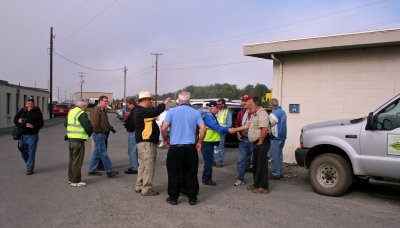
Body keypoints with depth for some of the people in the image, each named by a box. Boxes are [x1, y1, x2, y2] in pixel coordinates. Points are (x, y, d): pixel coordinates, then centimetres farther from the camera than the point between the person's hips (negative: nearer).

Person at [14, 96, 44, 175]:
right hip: (22, 135, 4)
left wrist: (33, 126, -22)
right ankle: (29, 165, 34)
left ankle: (30, 168, 6)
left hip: (32, 136, -4)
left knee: (31, 152, -3)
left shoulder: (37, 112, -4)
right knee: (23, 152, 13)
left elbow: (41, 123, -6)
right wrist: (18, 121, -11)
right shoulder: (22, 111, 6)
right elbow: (15, 119, 12)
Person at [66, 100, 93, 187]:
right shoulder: (82, 114, -16)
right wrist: (89, 134, -2)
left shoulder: (71, 112, 13)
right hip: (78, 140, -9)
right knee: (77, 161, -2)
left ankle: (70, 178, 28)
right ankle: (75, 181, 4)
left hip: (70, 138, 9)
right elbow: (88, 126, -22)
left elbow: (66, 123, 24)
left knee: (72, 159, 18)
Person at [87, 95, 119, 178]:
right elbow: (94, 122, -21)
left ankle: (92, 170, 22)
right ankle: (109, 171, -4)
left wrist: (109, 128, 11)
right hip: (98, 134, -10)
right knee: (103, 153, -7)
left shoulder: (103, 110, 19)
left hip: (103, 134, 10)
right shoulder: (96, 110, -13)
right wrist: (98, 131, -16)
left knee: (97, 153, 14)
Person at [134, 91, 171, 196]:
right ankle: (146, 189, 0)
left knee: (143, 165, 17)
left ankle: (139, 186, 24)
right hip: (146, 142, -11)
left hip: (143, 141, 11)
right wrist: (164, 103, -14)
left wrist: (162, 105, 7)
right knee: (149, 165, -6)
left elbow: (152, 113, 17)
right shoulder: (142, 111, -18)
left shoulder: (140, 110, 17)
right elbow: (155, 112, -28)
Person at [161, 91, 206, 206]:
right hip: (190, 147, 2)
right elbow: (203, 129, -5)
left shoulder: (172, 111, -3)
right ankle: (192, 198, 18)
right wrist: (199, 142, 8)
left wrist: (166, 140, 7)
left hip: (175, 147, -1)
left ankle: (173, 197, 17)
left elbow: (164, 128, -10)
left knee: (174, 173, 10)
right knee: (191, 173, 12)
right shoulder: (195, 112, 2)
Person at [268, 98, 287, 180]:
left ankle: (276, 174, 1)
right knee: (279, 155, 16)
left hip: (275, 137, -9)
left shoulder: (273, 114, -17)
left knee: (275, 156, -3)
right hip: (283, 136, 9)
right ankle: (280, 172, 22)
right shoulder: (283, 112, 11)